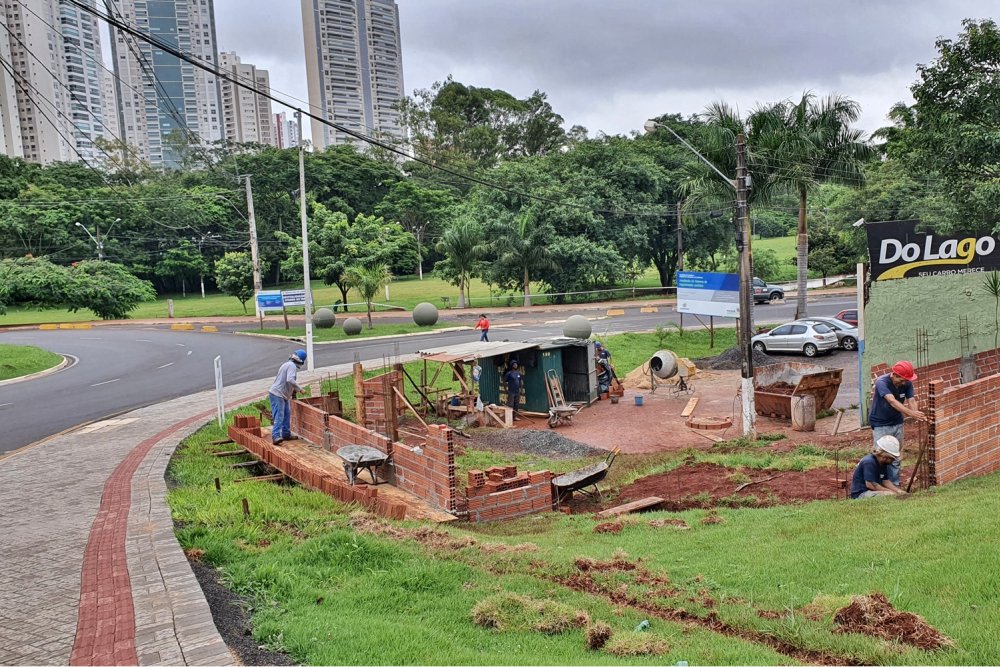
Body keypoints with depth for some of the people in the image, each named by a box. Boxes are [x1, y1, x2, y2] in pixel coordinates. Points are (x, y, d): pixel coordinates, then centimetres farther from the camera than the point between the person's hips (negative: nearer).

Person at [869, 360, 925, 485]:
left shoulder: (907, 384, -9)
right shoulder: (882, 382, -26)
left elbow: (911, 401, -19)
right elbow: (892, 402, -38)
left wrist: (918, 415, -39)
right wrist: (911, 413, -51)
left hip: (897, 423, 5)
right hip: (880, 425, -5)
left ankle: (895, 484, 21)